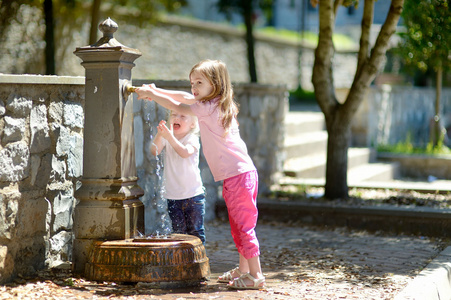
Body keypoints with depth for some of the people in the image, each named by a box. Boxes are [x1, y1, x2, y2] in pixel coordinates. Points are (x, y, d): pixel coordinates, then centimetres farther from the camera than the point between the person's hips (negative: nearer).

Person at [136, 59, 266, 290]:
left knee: (244, 225, -6)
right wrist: (155, 91, 20)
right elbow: (185, 97, 23)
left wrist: (151, 94, 4)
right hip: (236, 175, 10)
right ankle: (243, 269, 27)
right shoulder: (215, 104, 14)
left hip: (238, 175, -10)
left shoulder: (210, 107, -14)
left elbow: (178, 107, -7)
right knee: (238, 225, 17)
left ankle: (255, 275, -1)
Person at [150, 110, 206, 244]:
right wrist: (159, 135, -32)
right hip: (173, 196, 3)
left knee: (195, 230, 4)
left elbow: (185, 152, -31)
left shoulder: (192, 139, -9)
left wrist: (170, 137, -43)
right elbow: (154, 151, -15)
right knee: (178, 231, 6)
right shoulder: (166, 138, 3)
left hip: (193, 194, -3)